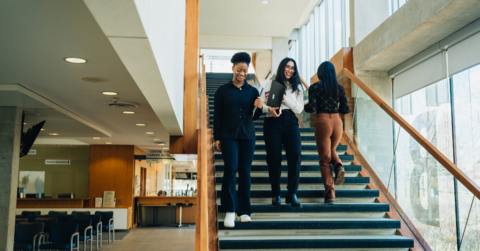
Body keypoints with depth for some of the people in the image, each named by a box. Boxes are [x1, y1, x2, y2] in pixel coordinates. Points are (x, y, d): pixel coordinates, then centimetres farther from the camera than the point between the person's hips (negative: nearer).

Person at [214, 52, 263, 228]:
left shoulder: (252, 91, 9)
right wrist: (217, 138, -1)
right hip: (228, 136, -2)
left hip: (248, 136, 3)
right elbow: (217, 116, 3)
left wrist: (259, 108, -9)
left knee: (245, 172, 5)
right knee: (231, 169, -13)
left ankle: (244, 211, 14)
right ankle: (230, 211, -6)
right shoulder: (223, 91, 2)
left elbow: (255, 117, 12)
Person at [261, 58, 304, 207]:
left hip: (291, 123, 2)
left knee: (295, 157, -12)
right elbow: (260, 104, 4)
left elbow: (299, 109, 6)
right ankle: (276, 195, 9)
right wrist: (269, 109, -17)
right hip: (272, 123, -2)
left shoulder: (297, 87, 17)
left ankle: (292, 194, -4)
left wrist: (284, 98, -7)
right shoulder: (269, 84, 12)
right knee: (274, 159, -2)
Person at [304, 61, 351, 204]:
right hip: (337, 122, 3)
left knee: (325, 159, 4)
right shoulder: (339, 88, 8)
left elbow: (312, 108, -11)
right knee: (331, 150, 28)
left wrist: (304, 106, 11)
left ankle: (330, 194, -1)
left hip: (322, 122, -3)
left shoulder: (314, 88, -2)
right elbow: (346, 110, 6)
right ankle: (339, 166, -5)